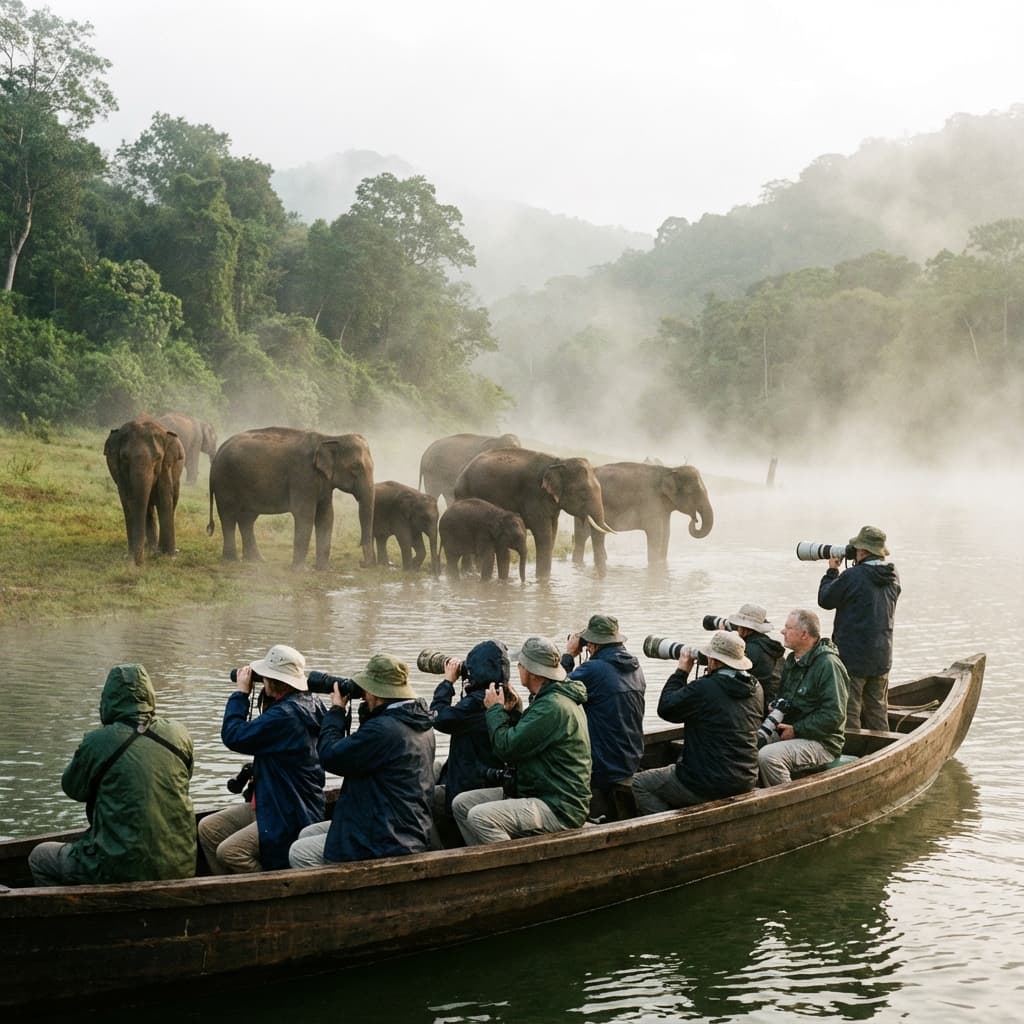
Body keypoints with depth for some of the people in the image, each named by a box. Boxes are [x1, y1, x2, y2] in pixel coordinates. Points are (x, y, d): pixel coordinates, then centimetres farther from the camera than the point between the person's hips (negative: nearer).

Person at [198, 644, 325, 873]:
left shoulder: (286, 715, -26)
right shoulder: (307, 704, 6)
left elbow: (234, 736, -20)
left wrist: (241, 692, -8)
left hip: (291, 818, -11)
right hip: (267, 804, 11)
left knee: (229, 852, -22)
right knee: (208, 828, 8)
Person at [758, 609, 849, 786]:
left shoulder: (828, 664, -14)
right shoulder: (792, 660, 15)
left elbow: (834, 715, -19)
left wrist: (796, 730, -17)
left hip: (821, 743, -9)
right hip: (787, 734, 9)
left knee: (768, 756, -31)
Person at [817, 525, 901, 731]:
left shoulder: (853, 576, -19)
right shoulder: (892, 577, 2)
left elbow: (825, 599, -6)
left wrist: (832, 571, 6)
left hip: (852, 658, -7)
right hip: (881, 658, 7)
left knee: (848, 714, 0)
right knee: (877, 713, 16)